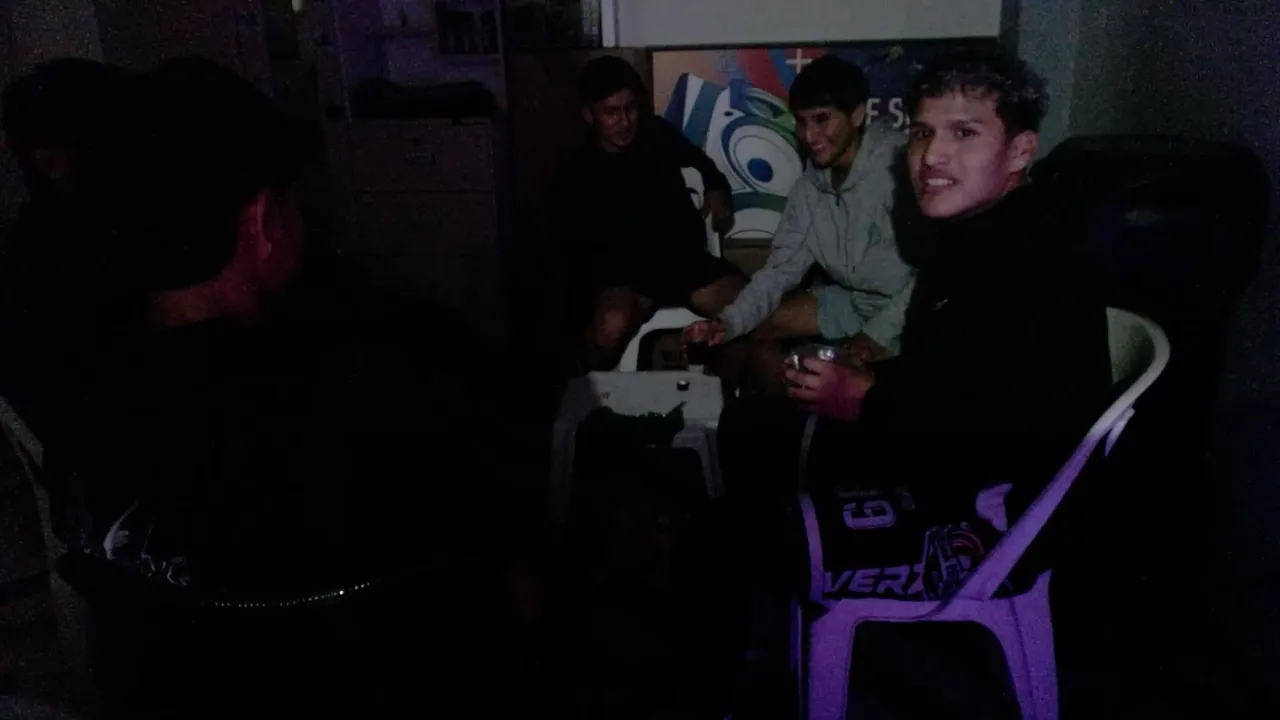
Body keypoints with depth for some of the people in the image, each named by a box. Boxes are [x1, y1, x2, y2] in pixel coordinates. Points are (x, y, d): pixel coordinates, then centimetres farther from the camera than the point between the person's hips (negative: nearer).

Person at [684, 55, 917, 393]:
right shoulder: (809, 188, 1)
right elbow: (781, 268, 1)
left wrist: (878, 334, -25)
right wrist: (729, 322, -14)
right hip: (854, 300, 8)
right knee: (760, 328, 8)